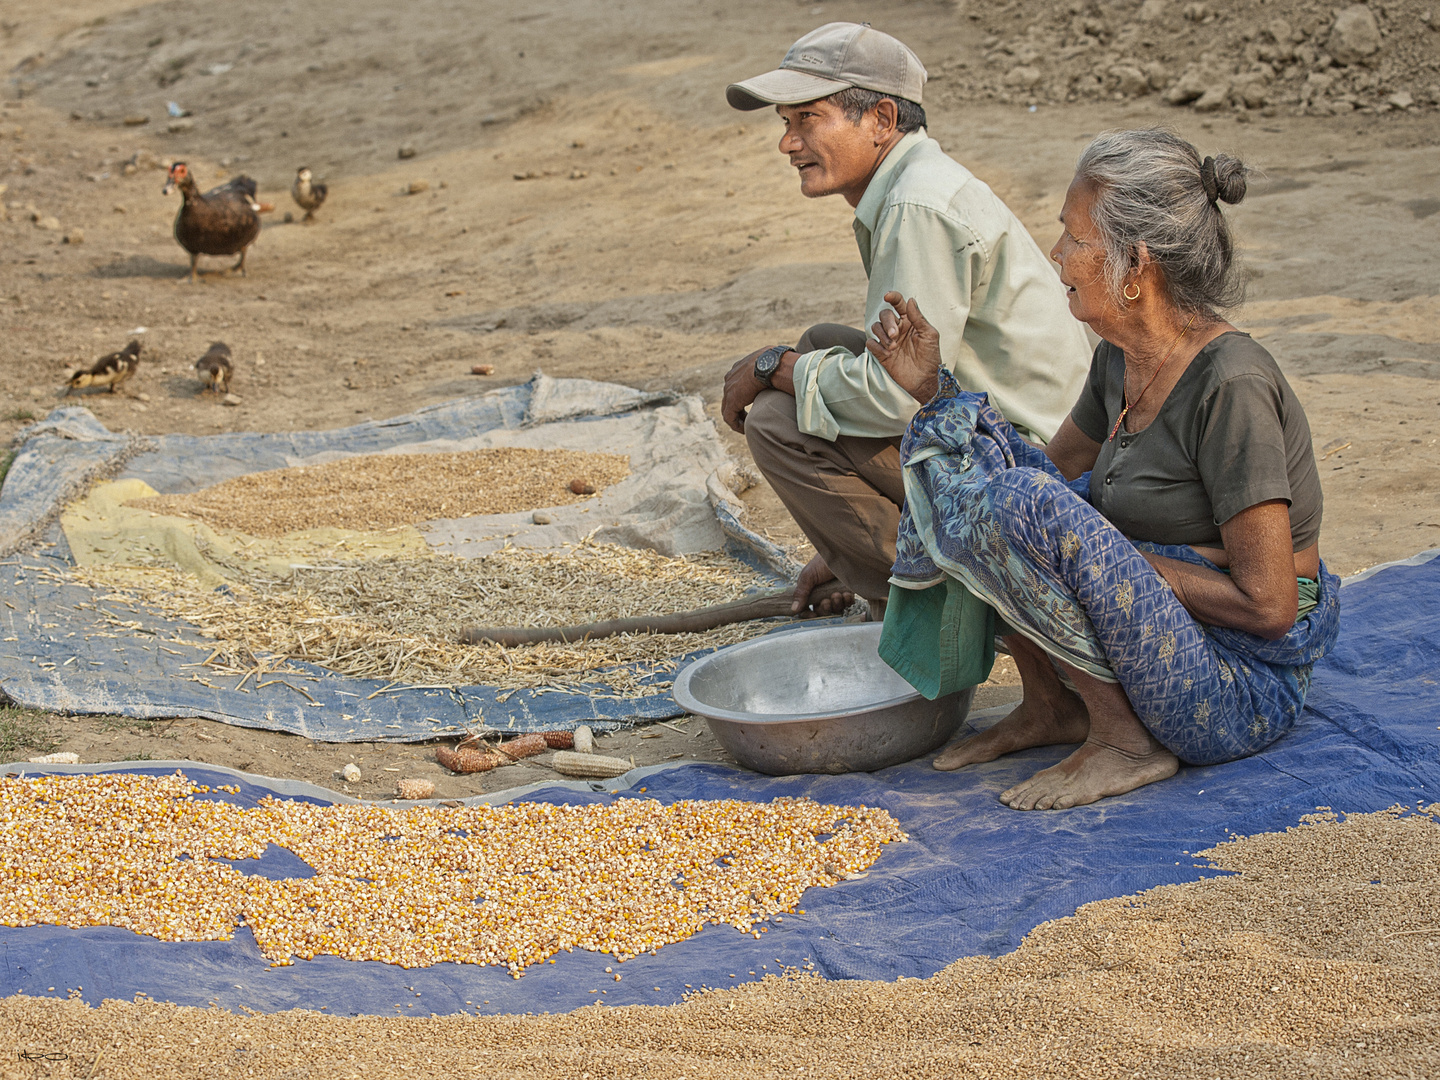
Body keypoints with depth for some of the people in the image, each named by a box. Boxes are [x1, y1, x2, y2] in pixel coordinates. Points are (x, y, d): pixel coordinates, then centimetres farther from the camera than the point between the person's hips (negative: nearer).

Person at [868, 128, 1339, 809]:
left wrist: (1112, 557, -17)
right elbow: (1052, 470, 16)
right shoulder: (1120, 359, 2)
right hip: (1157, 634, 9)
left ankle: (1124, 741, -11)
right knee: (959, 436, 2)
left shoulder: (1233, 386, -23)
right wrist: (933, 390, 5)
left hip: (1241, 688, -9)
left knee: (1023, 506, -28)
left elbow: (1267, 605, -23)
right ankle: (1050, 707, 5)